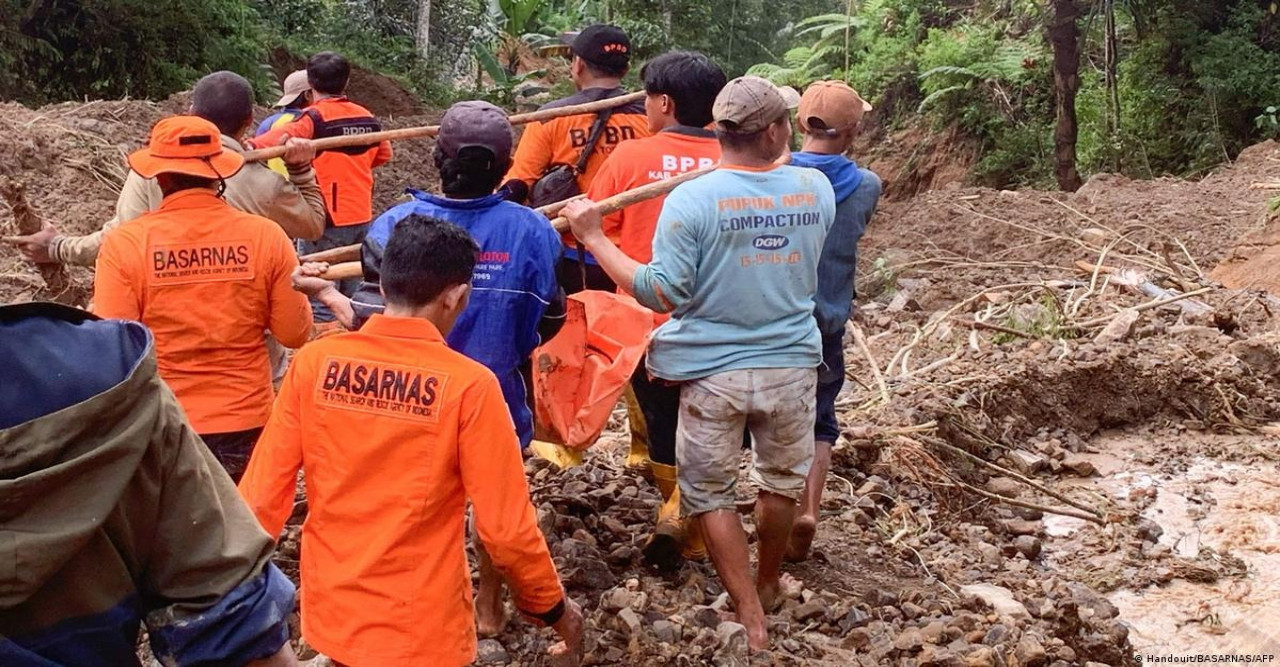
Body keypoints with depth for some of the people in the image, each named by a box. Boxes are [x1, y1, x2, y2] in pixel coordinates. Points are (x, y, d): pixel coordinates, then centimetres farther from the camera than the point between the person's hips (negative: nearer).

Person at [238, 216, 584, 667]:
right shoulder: (468, 385, -17)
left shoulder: (314, 362, -8)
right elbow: (506, 527, -15)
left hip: (330, 613, 4)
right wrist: (556, 609, 1)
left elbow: (261, 495, -4)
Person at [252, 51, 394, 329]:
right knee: (352, 297, 18)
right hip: (361, 217, 7)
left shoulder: (316, 117, -13)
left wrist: (254, 146, -50)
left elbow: (285, 134, -34)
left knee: (319, 297, -4)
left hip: (326, 220, -7)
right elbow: (384, 153, 21)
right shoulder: (366, 117, 6)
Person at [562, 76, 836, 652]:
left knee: (709, 492, 14)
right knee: (782, 480, 25)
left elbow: (660, 293, -18)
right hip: (793, 364, 4)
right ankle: (768, 584, 46)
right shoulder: (816, 188, -6)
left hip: (714, 371, -3)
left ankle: (750, 617, 17)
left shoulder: (691, 200, -17)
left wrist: (592, 237, -11)